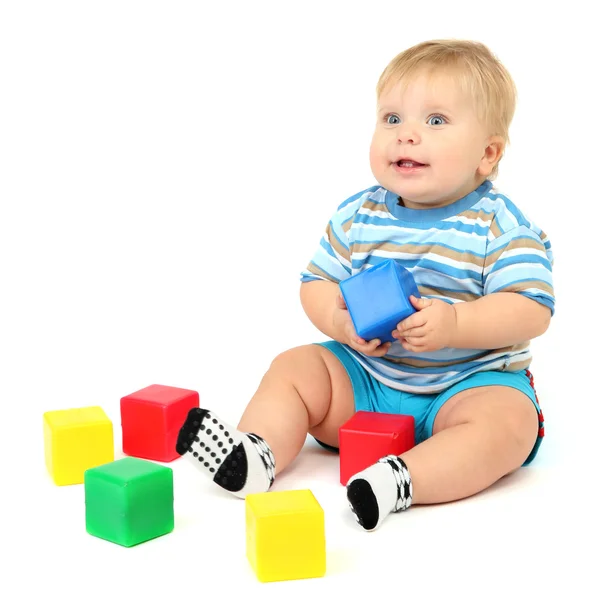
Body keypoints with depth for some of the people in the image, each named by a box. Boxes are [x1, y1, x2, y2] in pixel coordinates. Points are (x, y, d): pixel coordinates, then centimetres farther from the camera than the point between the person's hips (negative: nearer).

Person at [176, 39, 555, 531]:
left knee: (509, 419, -32)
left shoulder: (499, 226, -10)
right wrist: (339, 320, -15)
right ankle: (253, 458, -28)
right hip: (366, 377, 4)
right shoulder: (357, 216, 2)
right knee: (294, 368, -8)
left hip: (469, 382, -4)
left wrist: (455, 323, -31)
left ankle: (402, 481, -49)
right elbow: (316, 282, 8)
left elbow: (533, 310, -17)